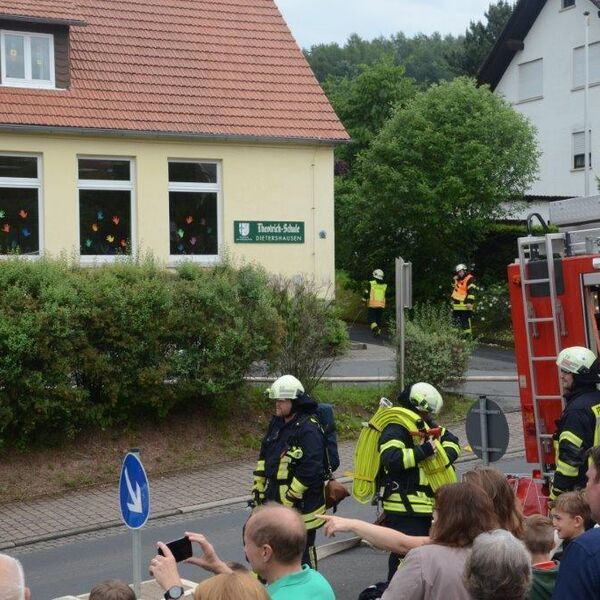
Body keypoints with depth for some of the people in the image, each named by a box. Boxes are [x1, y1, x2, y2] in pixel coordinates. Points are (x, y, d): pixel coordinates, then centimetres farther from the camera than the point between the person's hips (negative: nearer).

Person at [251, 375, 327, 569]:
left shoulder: (308, 428, -19)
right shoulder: (277, 423, 9)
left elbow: (311, 467, -25)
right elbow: (264, 456, 18)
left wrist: (291, 496, -22)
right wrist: (258, 485, 13)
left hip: (301, 501, -9)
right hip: (274, 494, 9)